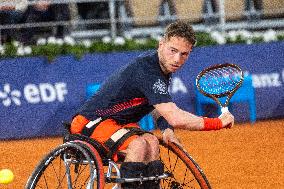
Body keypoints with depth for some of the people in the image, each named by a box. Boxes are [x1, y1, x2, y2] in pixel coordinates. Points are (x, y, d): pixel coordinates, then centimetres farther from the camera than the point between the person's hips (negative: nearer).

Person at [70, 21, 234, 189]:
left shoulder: (164, 68, 5)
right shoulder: (147, 71, -26)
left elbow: (159, 108, 22)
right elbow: (176, 118, -34)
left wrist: (167, 129, -1)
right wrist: (219, 122, -24)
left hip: (117, 122, 9)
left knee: (151, 142, -17)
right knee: (138, 144, -31)